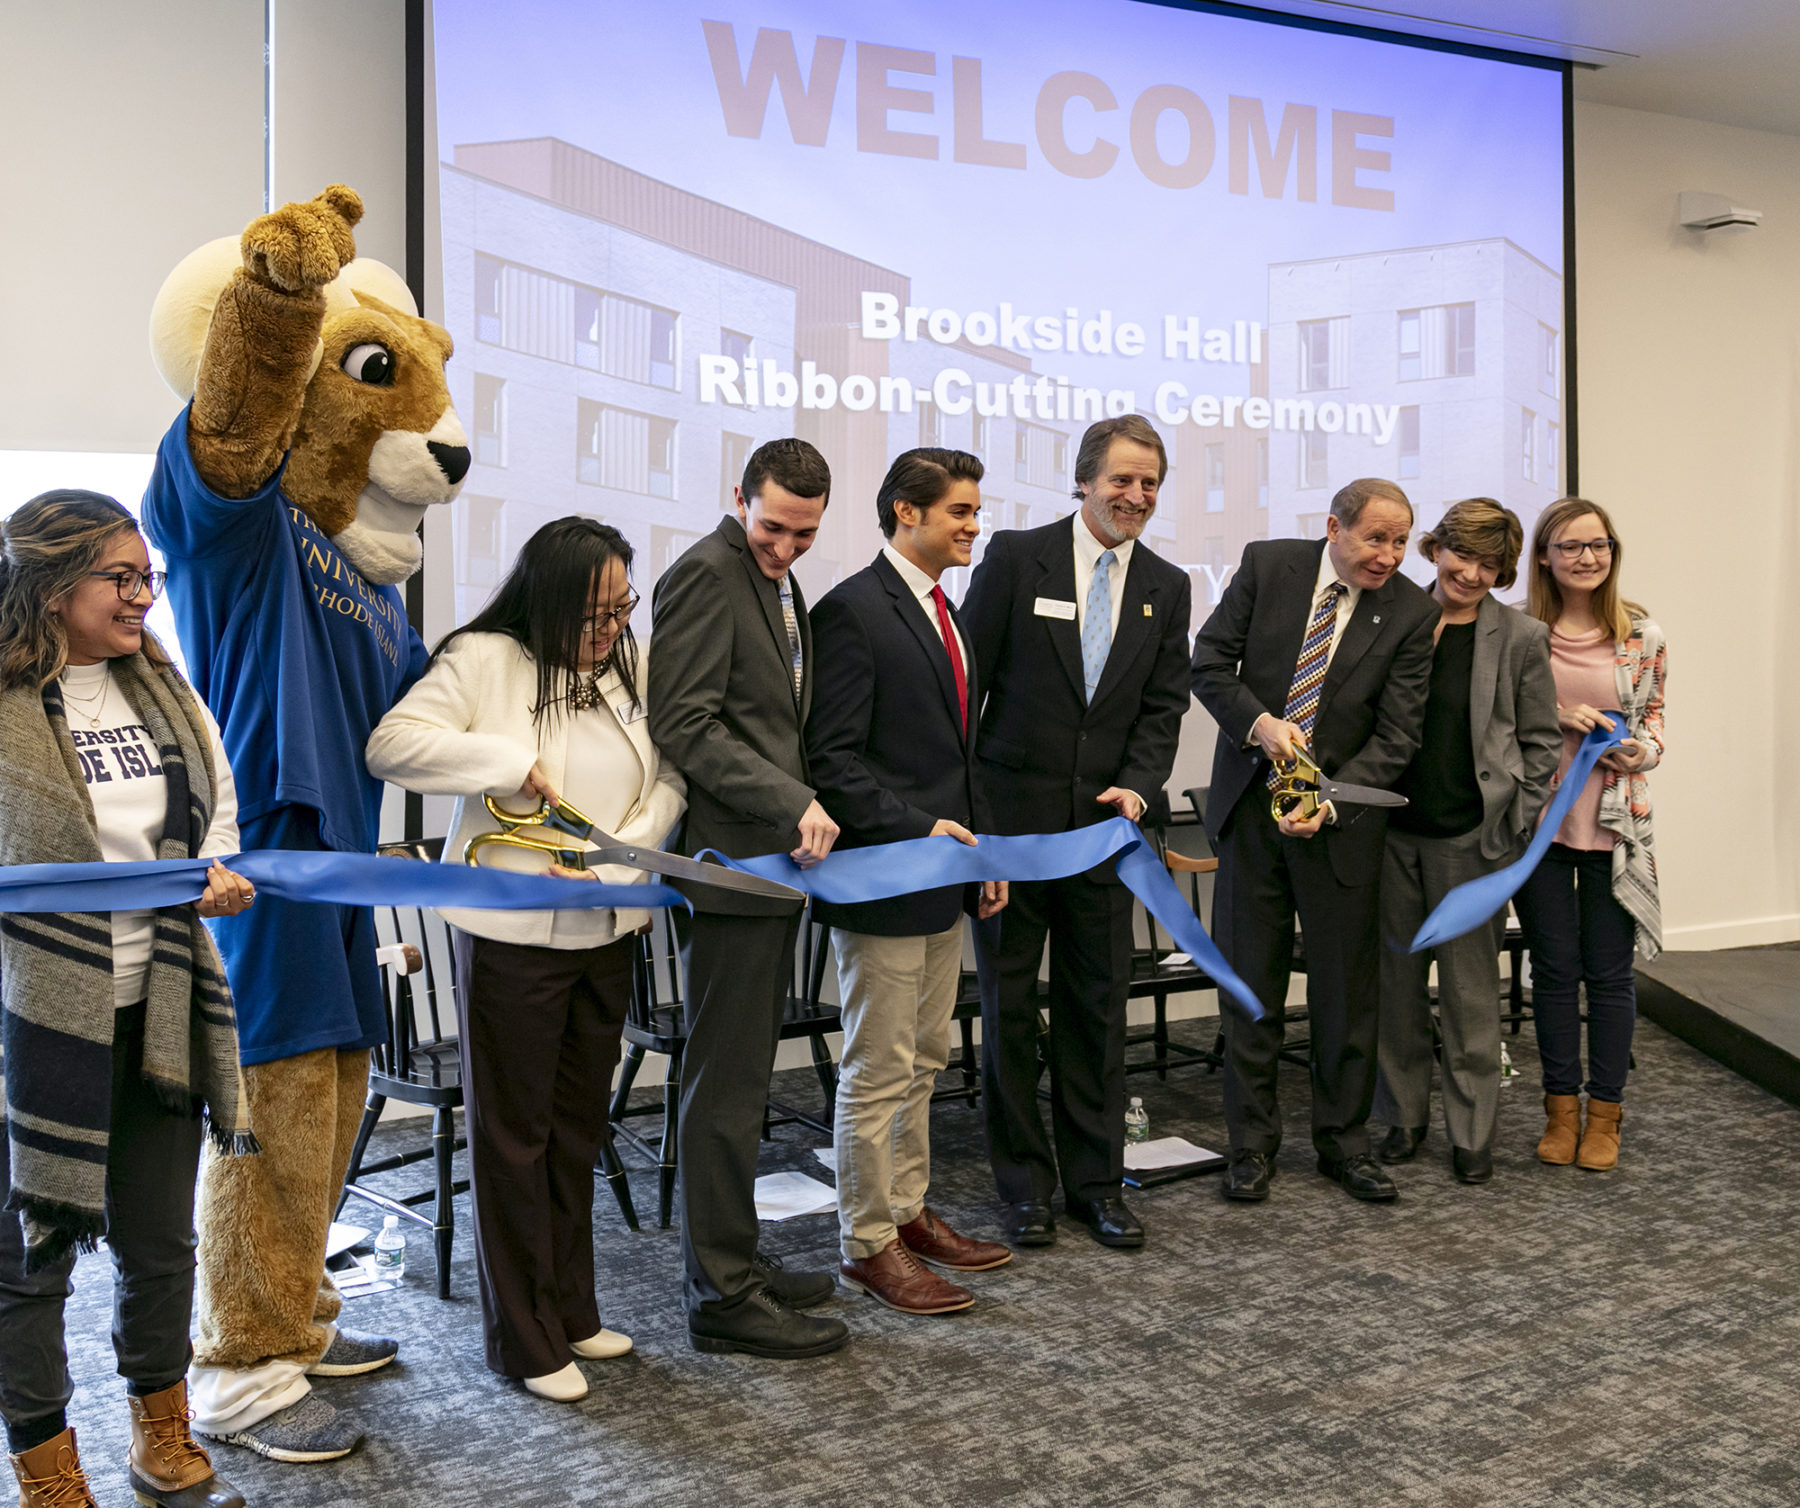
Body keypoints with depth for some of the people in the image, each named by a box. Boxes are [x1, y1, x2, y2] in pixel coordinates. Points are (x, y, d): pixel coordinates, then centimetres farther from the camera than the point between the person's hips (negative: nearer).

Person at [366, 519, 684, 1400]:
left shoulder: (634, 665, 5)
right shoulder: (482, 660, -10)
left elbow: (668, 779, 3)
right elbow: (393, 745, -17)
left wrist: (615, 855, -13)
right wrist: (510, 761, -20)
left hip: (605, 930, 6)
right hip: (511, 933, -5)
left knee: (579, 1127, 17)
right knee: (514, 1134, 5)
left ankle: (571, 1311, 32)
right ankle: (525, 1342, 17)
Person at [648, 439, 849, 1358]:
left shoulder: (779, 582, 19)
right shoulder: (706, 574, -11)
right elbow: (684, 727, -19)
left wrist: (798, 813, 15)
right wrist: (793, 803, -22)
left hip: (772, 859, 10)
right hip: (730, 863, -10)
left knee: (743, 1076, 15)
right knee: (726, 1084, -3)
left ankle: (733, 1260, 26)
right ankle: (722, 1296, 7)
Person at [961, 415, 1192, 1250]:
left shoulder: (1166, 586, 9)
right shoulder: (1016, 556, -3)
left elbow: (1162, 705, 9)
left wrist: (1139, 786, -9)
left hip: (1104, 820, 3)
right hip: (1013, 814, -3)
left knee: (1098, 1006, 9)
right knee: (1009, 1005, 5)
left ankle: (1095, 1182, 22)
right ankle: (1024, 1183, 19)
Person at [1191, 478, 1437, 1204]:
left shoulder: (1412, 611, -7)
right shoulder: (1267, 564, -4)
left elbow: (1395, 736, -8)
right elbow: (1209, 662, -1)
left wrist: (1329, 802, -21)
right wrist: (1260, 722, -18)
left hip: (1341, 815, 0)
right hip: (1249, 803, 1)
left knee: (1347, 988, 8)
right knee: (1250, 983, 8)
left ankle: (1344, 1142, 25)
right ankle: (1251, 1142, 21)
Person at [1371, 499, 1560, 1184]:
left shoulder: (1521, 638, -1)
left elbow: (1541, 741, 4)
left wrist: (1516, 830, -2)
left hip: (1471, 838, -2)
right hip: (1391, 830, 2)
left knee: (1470, 988, 5)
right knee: (1396, 979, 10)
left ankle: (1471, 1129, 18)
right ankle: (1403, 1114, 25)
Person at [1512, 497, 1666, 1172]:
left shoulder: (1642, 635, 1)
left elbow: (1653, 712, 13)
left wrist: (1642, 751, -8)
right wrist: (1555, 716, -13)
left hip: (1615, 822, 0)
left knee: (1609, 970, 5)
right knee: (1555, 967, 8)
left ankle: (1604, 1112, 19)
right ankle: (1561, 1107, 22)